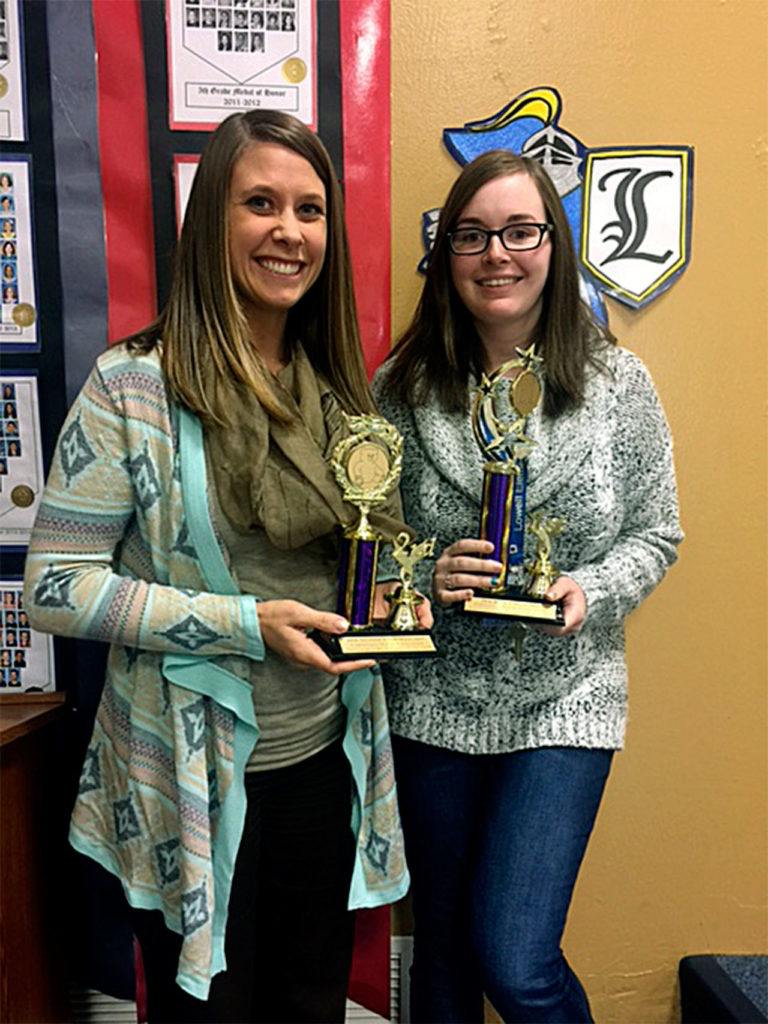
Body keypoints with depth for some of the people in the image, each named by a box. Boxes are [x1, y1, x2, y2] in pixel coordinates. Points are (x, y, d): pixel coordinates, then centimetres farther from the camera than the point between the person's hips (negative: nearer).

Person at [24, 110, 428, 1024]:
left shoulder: (338, 386, 4)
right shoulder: (133, 386, -13)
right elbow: (53, 588, -14)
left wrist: (387, 590, -6)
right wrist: (247, 624, -21)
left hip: (327, 762, 5)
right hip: (196, 783, -5)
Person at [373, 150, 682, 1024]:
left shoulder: (618, 383, -5)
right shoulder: (400, 389, -6)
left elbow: (655, 534, 2)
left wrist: (588, 590, -17)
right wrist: (427, 575, -20)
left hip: (564, 699, -1)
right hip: (432, 701, 2)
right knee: (443, 943, 19)